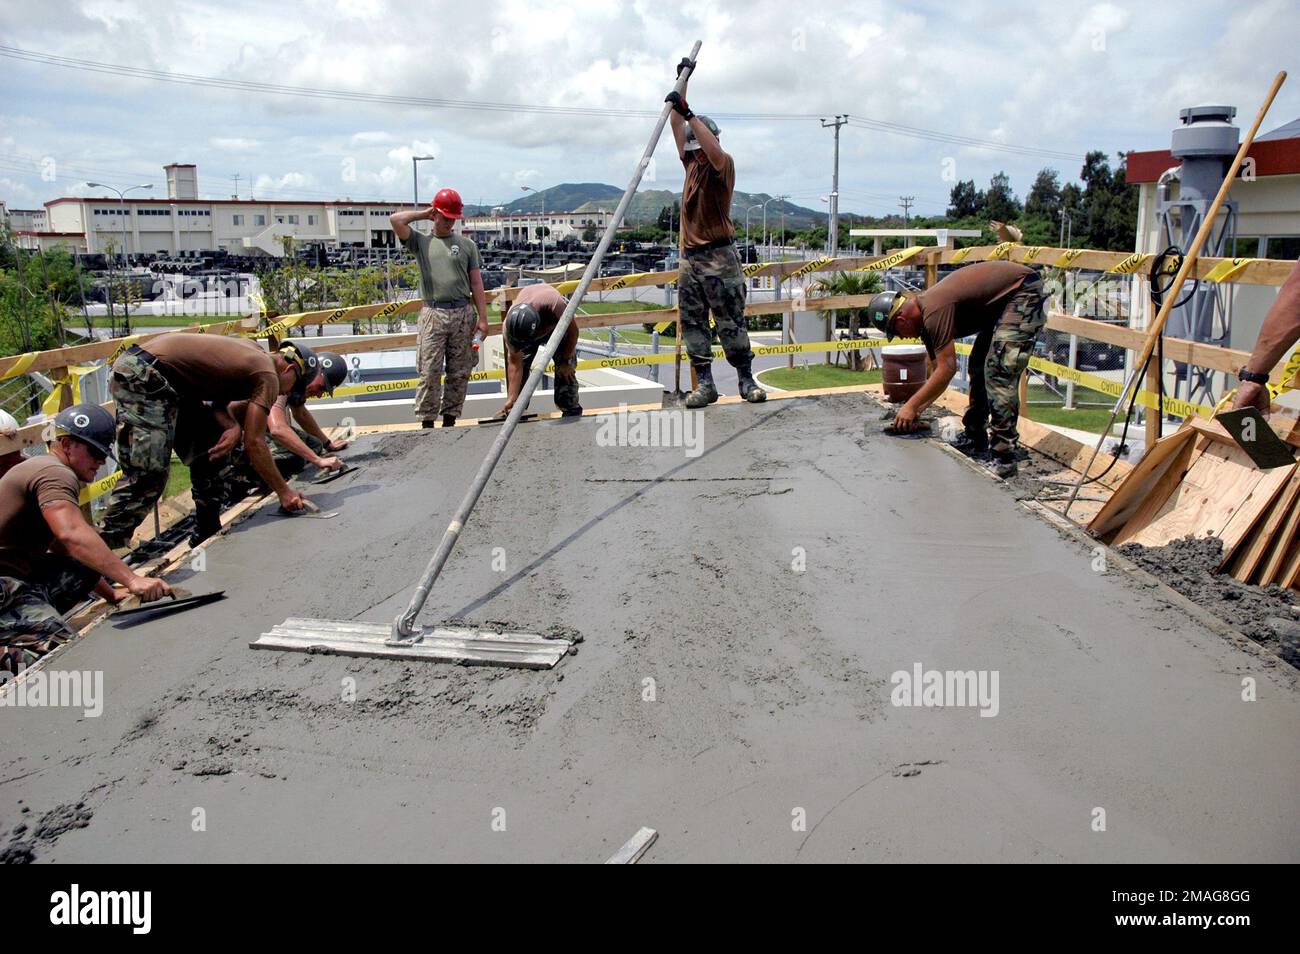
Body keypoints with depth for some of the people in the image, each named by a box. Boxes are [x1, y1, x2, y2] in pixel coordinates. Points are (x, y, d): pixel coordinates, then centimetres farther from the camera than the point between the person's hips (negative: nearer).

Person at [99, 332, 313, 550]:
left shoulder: (252, 350, 17)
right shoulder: (268, 376, -9)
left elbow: (217, 403, 13)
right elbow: (254, 442, -11)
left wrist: (234, 427, -8)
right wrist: (283, 491, -4)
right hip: (142, 377, -10)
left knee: (212, 446, 13)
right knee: (147, 475, -14)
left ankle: (208, 534, 21)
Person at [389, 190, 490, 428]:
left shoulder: (467, 244, 12)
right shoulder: (421, 241, 10)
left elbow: (476, 284, 9)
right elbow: (395, 219, -5)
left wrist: (483, 318, 2)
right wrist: (423, 214, 8)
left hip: (463, 313, 2)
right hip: (433, 314, -2)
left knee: (460, 372, 4)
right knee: (429, 372, -4)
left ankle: (450, 419, 12)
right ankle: (427, 422, 1)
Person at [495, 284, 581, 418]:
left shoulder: (555, 305, -47)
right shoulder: (509, 327, -37)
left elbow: (573, 331, -27)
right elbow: (515, 364, -28)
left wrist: (566, 361, -18)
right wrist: (511, 398, -31)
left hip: (557, 325, -2)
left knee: (566, 371, -14)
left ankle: (571, 410, -2)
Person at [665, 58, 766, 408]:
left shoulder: (723, 165, -2)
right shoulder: (692, 163, 15)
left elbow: (715, 151, -24)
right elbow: (678, 128, 15)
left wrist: (688, 113, -25)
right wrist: (682, 81, 13)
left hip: (719, 257, -6)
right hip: (690, 257, 7)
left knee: (731, 322, -4)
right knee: (692, 323, 3)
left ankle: (747, 381, 3)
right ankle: (705, 385, 6)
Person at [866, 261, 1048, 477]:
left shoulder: (934, 312, -25)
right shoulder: (925, 315, 6)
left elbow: (947, 369, -25)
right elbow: (940, 371, 12)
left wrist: (912, 406, -17)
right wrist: (917, 409, 5)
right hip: (1002, 301, 11)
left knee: (999, 373, -17)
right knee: (978, 367, 15)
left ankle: (1004, 457, -15)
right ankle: (975, 439, 25)